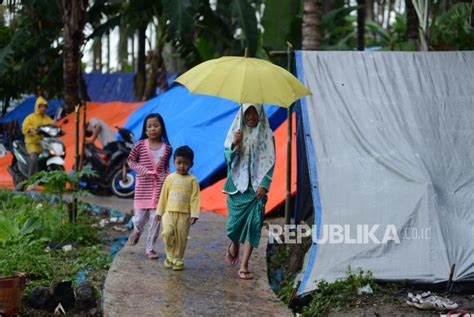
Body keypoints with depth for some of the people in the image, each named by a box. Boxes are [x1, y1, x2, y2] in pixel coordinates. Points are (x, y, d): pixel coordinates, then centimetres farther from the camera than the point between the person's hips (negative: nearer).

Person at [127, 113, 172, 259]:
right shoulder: (140, 145, -4)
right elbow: (130, 160, 5)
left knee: (156, 218, 2)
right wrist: (141, 169, -12)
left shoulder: (167, 147, 3)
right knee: (140, 217, 2)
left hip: (159, 186, 2)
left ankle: (150, 248, 16)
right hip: (143, 185, -1)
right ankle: (137, 230, 39)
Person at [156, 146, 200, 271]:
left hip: (184, 214, -1)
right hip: (169, 212, 1)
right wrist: (160, 211, 12)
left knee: (181, 237, 2)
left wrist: (194, 215, -8)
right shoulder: (170, 178, 6)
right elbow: (164, 195, 11)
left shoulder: (192, 180, 0)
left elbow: (194, 198, -2)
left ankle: (178, 259, 18)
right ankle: (170, 255, 4)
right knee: (167, 233, -16)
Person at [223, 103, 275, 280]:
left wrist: (264, 185, -9)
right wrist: (234, 144, -20)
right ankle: (234, 246, 38)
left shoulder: (267, 135, 2)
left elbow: (270, 162, 0)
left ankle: (244, 267, -1)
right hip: (237, 185, 1)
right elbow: (228, 157, -1)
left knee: (253, 224, -6)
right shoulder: (235, 132, 4)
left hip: (256, 187, -1)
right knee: (235, 221, 3)